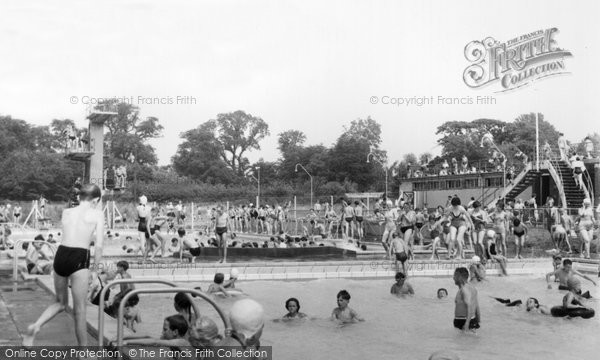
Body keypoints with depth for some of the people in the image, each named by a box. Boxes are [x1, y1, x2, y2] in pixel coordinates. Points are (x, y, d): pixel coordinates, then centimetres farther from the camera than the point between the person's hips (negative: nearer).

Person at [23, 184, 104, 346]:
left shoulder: (66, 212, 13)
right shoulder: (97, 214, 1)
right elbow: (99, 245, -6)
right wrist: (98, 264, 7)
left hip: (61, 255, 4)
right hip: (79, 259, -4)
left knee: (61, 303, 25)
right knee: (79, 309, 7)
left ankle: (36, 325, 1)